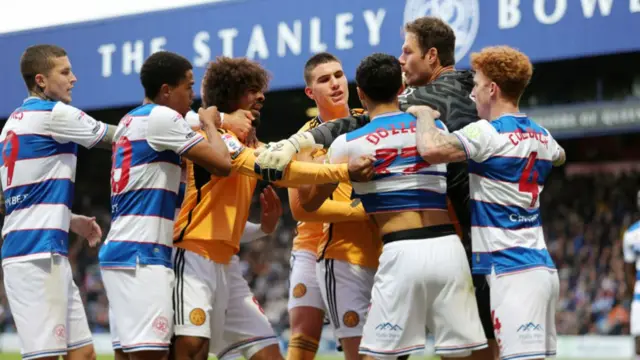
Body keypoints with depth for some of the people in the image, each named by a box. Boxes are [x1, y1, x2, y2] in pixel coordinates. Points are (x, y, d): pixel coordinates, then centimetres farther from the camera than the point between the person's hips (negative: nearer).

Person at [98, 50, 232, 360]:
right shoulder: (161, 117, -8)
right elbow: (222, 164, -11)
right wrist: (209, 123, 7)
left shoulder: (130, 120, 19)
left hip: (123, 251, 10)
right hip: (141, 254, -10)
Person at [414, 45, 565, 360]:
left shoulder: (488, 133, -11)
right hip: (542, 266, 9)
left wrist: (424, 114, -7)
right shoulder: (541, 136, 14)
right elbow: (558, 156, 39)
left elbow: (431, 150, -26)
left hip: (511, 270, -9)